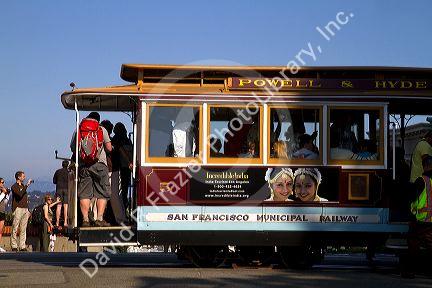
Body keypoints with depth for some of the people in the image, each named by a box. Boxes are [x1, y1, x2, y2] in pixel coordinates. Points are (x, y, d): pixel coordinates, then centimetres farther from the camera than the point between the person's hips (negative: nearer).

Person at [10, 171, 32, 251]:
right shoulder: (14, 187, -3)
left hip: (25, 209, 7)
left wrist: (27, 209, 20)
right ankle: (14, 246, -3)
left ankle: (22, 246, 4)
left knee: (23, 229, 4)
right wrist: (27, 185, -20)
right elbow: (20, 194, -21)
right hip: (18, 209, -7)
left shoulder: (23, 186, 21)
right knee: (15, 228, -5)